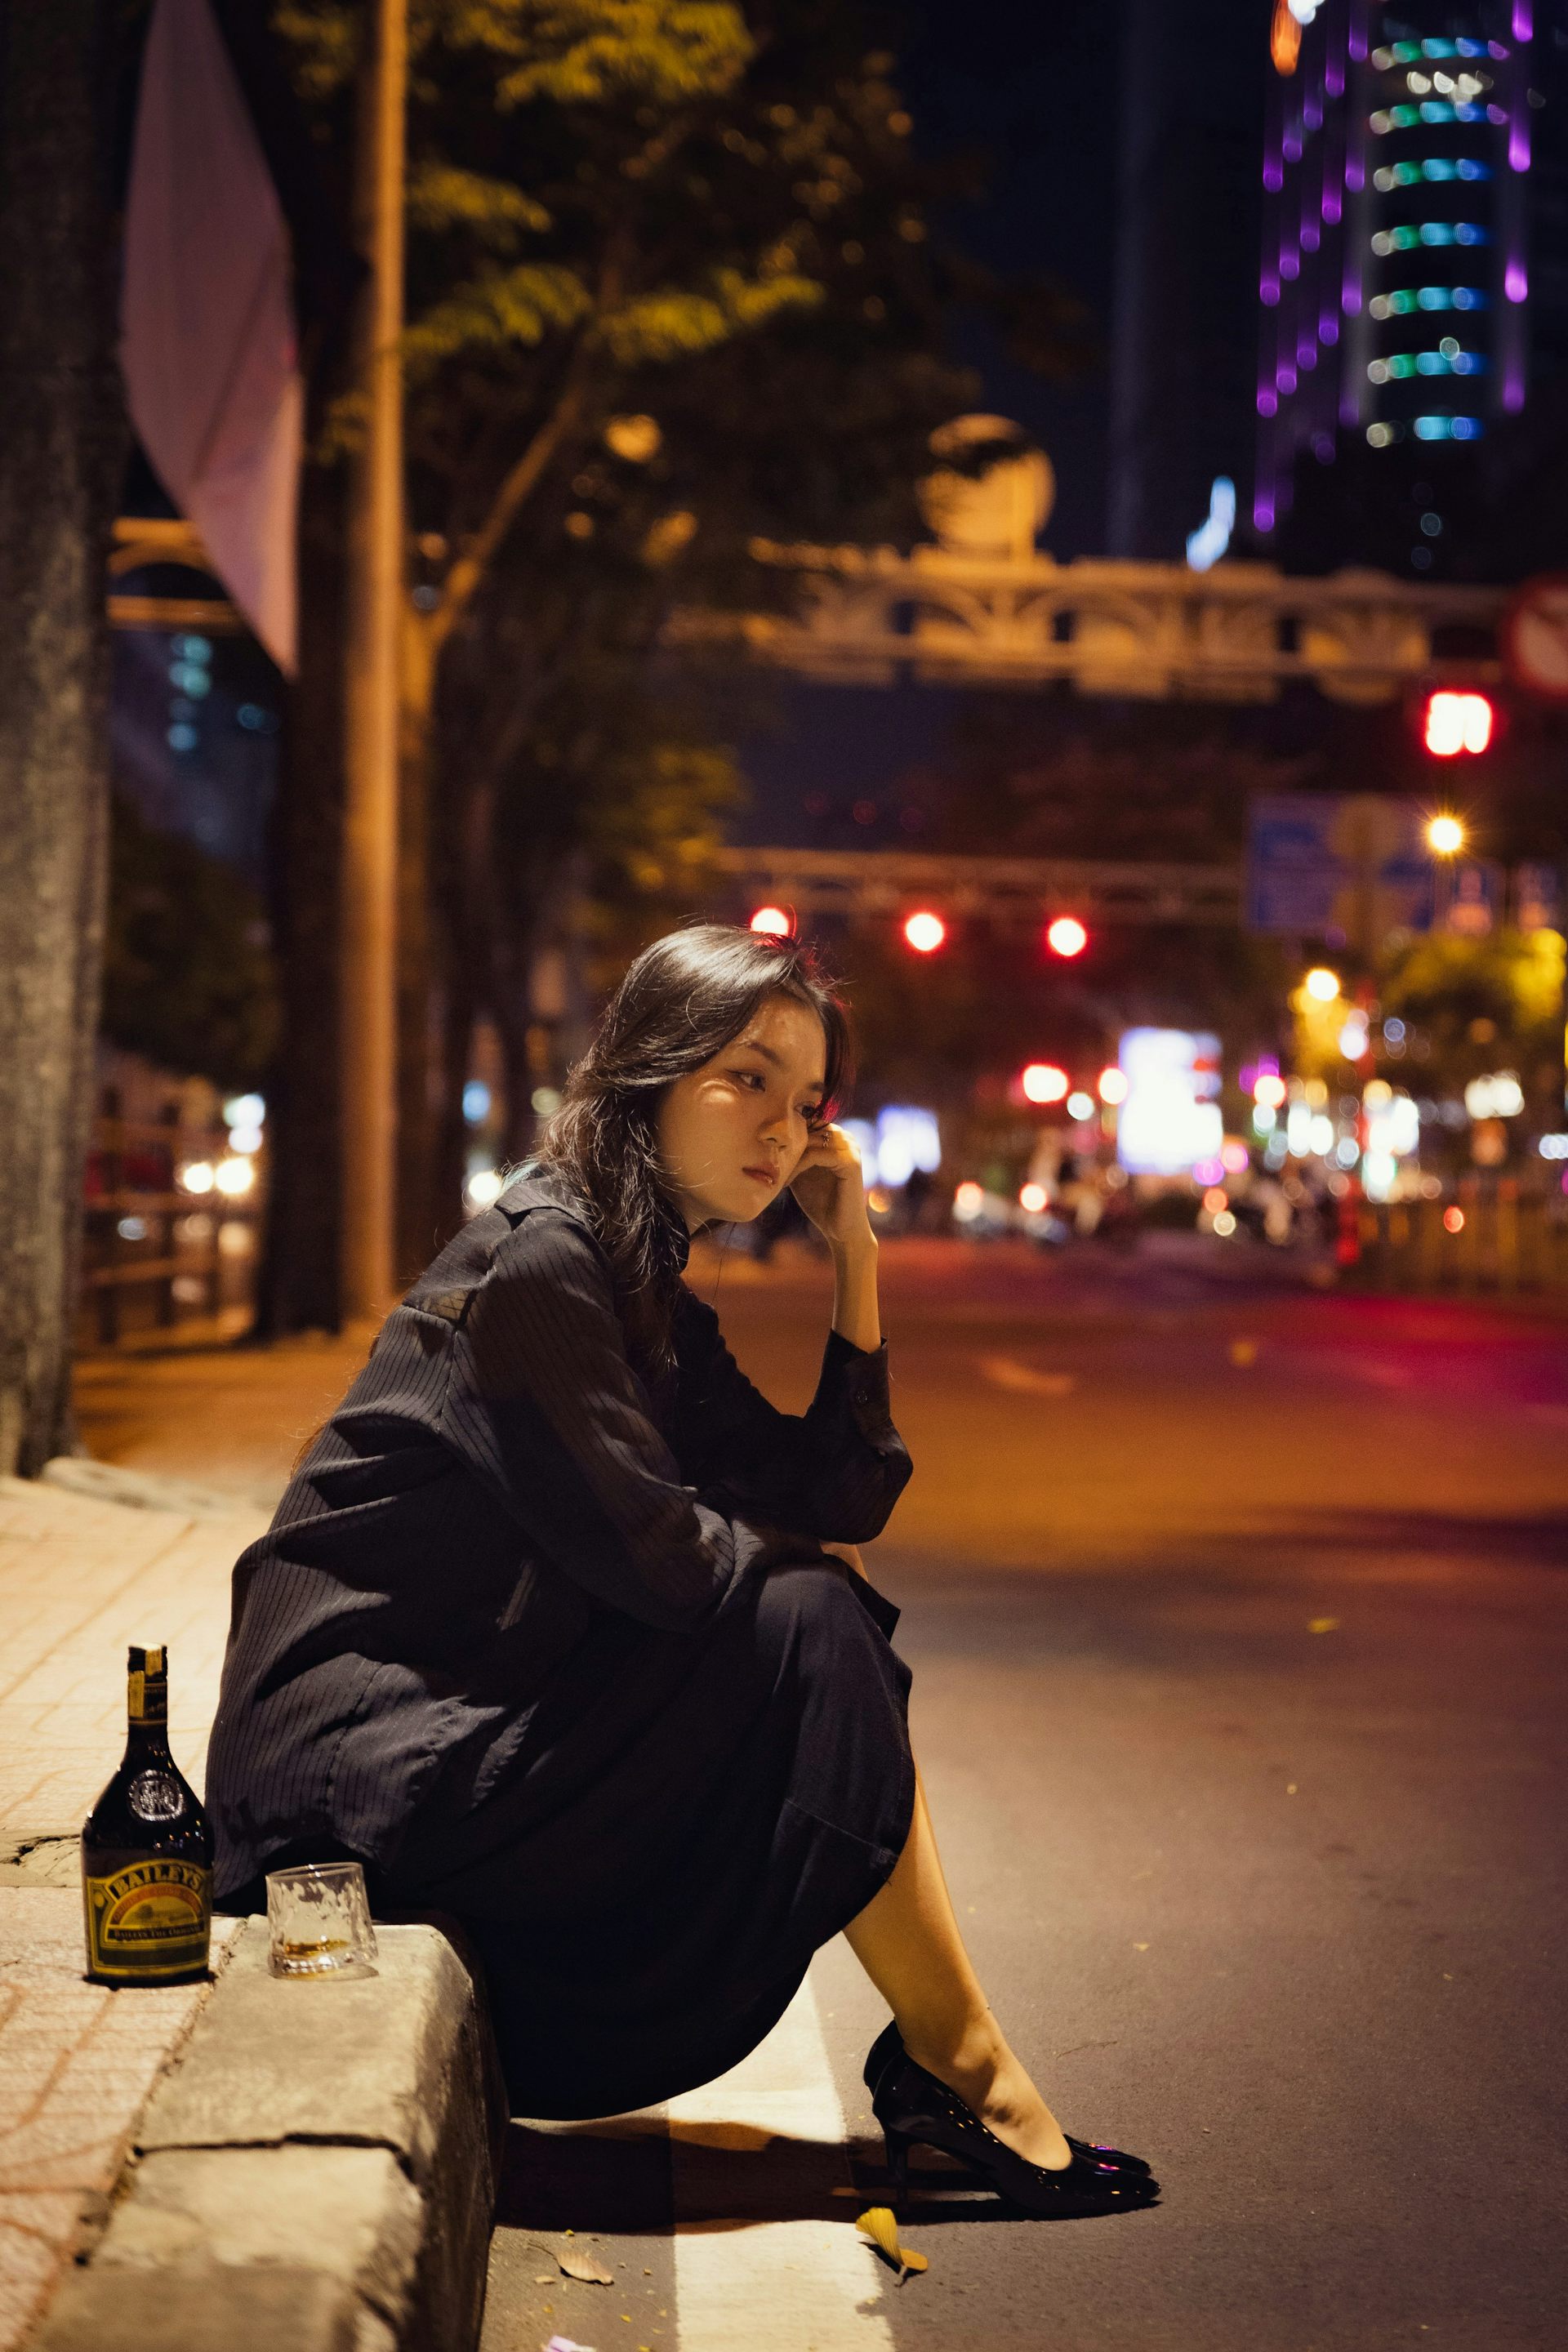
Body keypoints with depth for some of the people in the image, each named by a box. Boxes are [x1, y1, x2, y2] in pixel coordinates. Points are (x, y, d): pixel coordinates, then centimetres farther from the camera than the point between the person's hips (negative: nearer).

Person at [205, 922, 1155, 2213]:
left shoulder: (646, 1285, 13)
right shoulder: (538, 1261, -16)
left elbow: (839, 1500, 8)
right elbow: (646, 1552, -19)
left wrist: (855, 1252, 3)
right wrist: (797, 1561, 1)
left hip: (468, 1718, 10)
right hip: (356, 1753, -10)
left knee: (841, 1633, 5)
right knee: (809, 1628, -15)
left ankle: (943, 2057, 4)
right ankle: (961, 2070, -4)